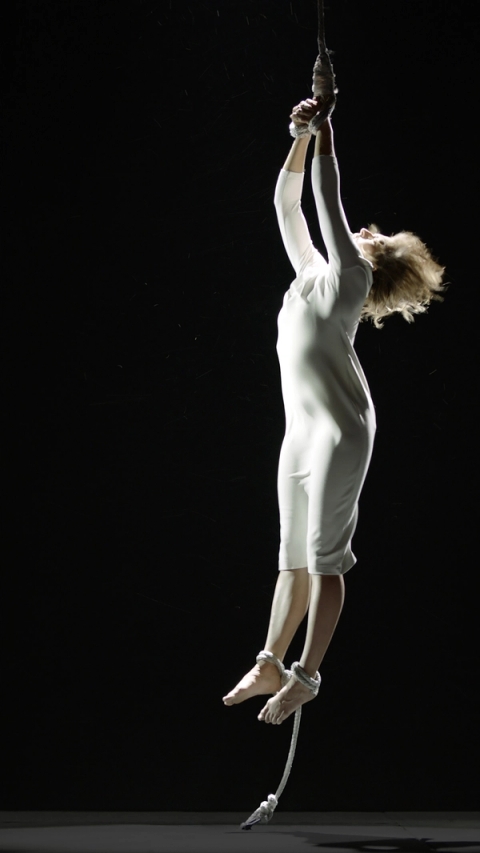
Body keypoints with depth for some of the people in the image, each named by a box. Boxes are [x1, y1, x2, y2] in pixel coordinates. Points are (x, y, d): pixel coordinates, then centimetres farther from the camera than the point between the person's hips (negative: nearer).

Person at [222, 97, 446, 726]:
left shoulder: (349, 278, -4)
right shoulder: (310, 271, 15)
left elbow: (329, 202, -11)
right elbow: (287, 204, 17)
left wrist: (325, 132, -6)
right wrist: (301, 136, 9)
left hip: (339, 427, -8)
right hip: (301, 426, 8)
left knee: (324, 556, -6)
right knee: (293, 555, 11)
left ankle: (306, 675, -5)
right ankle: (269, 666, 15)